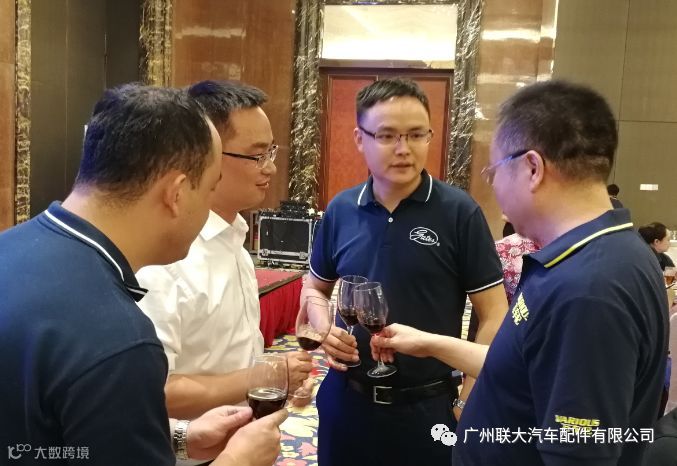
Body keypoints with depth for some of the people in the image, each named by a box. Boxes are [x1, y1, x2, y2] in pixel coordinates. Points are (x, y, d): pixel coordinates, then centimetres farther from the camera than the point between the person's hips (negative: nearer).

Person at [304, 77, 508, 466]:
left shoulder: (460, 212, -11)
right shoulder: (341, 210, -1)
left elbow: (494, 315, -8)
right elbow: (315, 288, 13)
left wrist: (471, 401, -11)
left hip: (428, 405, -3)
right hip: (346, 398, 3)